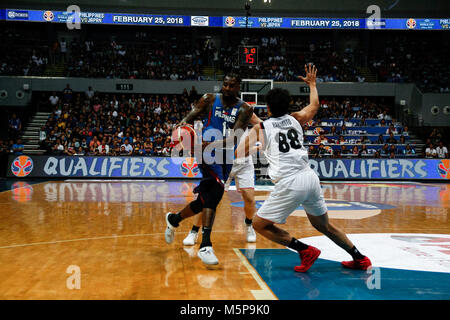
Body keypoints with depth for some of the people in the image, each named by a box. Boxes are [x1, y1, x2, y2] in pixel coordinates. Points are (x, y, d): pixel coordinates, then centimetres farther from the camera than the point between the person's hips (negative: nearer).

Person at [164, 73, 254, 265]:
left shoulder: (244, 110, 0)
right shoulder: (209, 99, 3)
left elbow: (236, 136, -13)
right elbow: (192, 115, 2)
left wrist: (214, 144, -30)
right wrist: (184, 122, -23)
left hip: (226, 157, 4)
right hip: (208, 154, -4)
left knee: (206, 201, 12)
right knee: (216, 191, -27)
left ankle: (174, 219, 39)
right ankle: (205, 246, -29)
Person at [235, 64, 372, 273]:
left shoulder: (261, 127, 6)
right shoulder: (296, 119, 16)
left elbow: (239, 153, 11)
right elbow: (314, 105, 36)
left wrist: (256, 148, 31)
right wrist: (312, 84, 52)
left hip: (289, 183, -6)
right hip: (310, 178, 6)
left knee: (259, 224, 7)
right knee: (323, 225, 25)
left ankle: (306, 251, 0)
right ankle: (360, 258, 28)